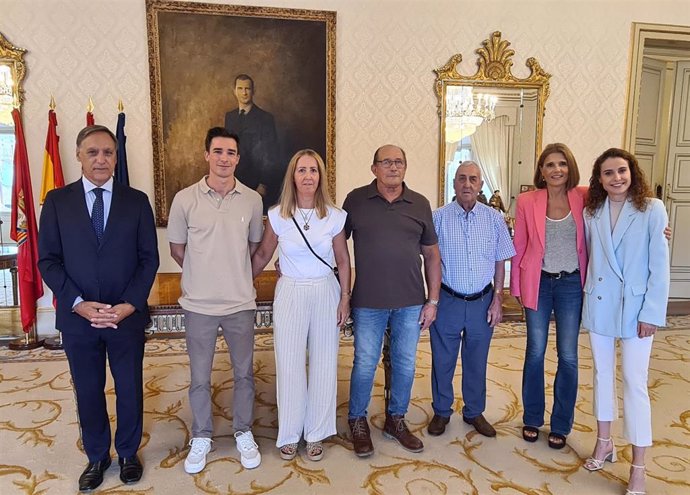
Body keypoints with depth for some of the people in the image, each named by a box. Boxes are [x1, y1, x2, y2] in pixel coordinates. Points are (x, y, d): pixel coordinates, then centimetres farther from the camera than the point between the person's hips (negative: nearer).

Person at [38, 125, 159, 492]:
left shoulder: (136, 200, 0)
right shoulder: (57, 201, 1)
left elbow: (149, 258, -2)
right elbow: (48, 261, -1)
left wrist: (129, 305, -12)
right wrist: (79, 304, -13)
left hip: (127, 315, 0)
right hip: (78, 316, 1)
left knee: (129, 389, 13)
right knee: (87, 392, 15)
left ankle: (128, 453, 35)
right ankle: (97, 456, 36)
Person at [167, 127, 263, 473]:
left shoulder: (252, 199, -3)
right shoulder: (185, 199, -6)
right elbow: (177, 249, 4)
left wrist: (237, 276, 10)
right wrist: (204, 275, 10)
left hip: (241, 303, 1)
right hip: (199, 304, -1)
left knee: (244, 373, 14)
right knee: (200, 377, 13)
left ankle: (244, 433, 34)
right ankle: (201, 438, 33)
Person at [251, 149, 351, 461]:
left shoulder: (335, 216, -4)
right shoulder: (277, 215, -4)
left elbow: (343, 261, 3)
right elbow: (262, 255, 7)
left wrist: (345, 298, -1)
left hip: (325, 293, 1)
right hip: (290, 293, 0)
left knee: (323, 364, 9)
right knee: (289, 365, 6)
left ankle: (316, 433, 27)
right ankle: (289, 433, 26)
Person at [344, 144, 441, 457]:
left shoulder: (420, 204, 4)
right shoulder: (356, 200, -1)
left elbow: (432, 255, 7)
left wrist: (432, 301, 3)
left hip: (411, 302, 3)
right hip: (368, 302, -2)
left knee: (405, 364, 13)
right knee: (365, 363, 7)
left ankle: (396, 420, 33)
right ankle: (357, 421, 28)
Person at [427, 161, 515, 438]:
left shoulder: (494, 219, 1)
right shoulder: (439, 218, -4)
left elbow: (500, 262, 6)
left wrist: (497, 299, 1)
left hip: (482, 302, 2)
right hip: (447, 301, -1)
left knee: (477, 362, 14)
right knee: (442, 360, 10)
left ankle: (474, 412, 33)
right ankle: (441, 412, 29)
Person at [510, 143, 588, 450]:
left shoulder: (583, 197, -4)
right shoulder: (527, 201, -5)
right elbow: (519, 248, 1)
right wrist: (516, 286, 1)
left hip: (571, 284, 1)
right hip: (538, 283, 0)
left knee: (568, 357, 6)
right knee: (535, 353, 10)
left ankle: (561, 425, 25)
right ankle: (532, 419, 28)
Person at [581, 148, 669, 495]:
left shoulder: (652, 209, -7)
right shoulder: (592, 212, 4)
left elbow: (659, 265, -9)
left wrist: (652, 313, -12)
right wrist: (587, 293, 3)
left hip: (635, 307, -4)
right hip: (598, 304, 4)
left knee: (635, 383, -1)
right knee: (602, 373, 15)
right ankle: (604, 442, 32)